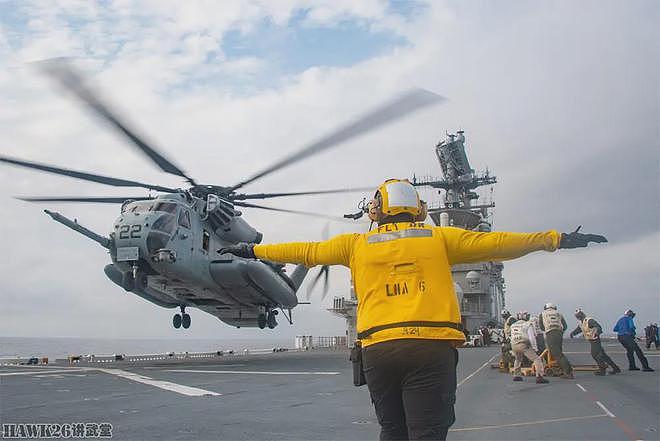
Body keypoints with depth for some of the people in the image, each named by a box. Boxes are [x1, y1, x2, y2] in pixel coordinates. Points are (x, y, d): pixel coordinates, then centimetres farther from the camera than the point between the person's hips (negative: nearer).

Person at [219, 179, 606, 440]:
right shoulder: (439, 238, 10)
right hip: (432, 346, -2)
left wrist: (254, 250, 31)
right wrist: (556, 239, 20)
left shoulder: (357, 244, 12)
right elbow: (495, 243, 11)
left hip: (378, 350, 2)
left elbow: (307, 252, 18)